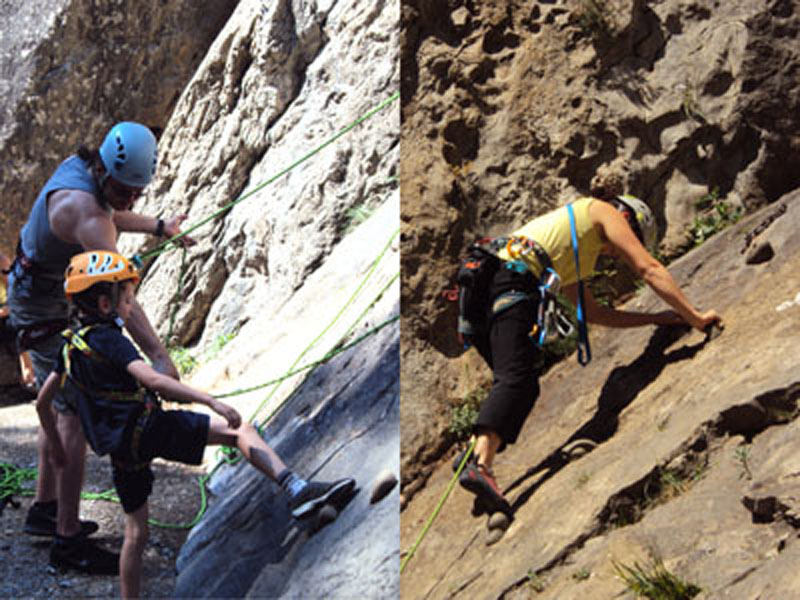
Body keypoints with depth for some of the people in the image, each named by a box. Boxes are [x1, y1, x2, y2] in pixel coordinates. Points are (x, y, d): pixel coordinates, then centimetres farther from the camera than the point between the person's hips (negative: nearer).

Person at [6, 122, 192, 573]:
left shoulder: (81, 166, -5)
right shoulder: (83, 208, -34)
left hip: (61, 302, 10)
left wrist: (159, 228, 34)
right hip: (45, 312, -10)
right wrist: (159, 356, -51)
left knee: (62, 405, 19)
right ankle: (68, 539, -6)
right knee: (77, 414, -10)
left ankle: (45, 508, 31)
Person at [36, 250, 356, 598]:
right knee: (239, 430, -11)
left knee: (135, 534, 18)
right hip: (146, 428, -8)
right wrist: (211, 402, -31)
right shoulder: (108, 339, -11)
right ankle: (296, 490, -28)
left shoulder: (71, 346, 15)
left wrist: (56, 447, 35)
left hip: (121, 448, 8)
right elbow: (150, 379, -26)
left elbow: (42, 402, 23)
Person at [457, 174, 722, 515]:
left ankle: (476, 454, 0)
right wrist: (694, 317, 13)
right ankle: (479, 464, -40)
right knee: (516, 380, -22)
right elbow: (649, 269, 11)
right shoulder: (603, 211, 18)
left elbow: (592, 311, 39)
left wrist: (654, 318, 41)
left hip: (480, 291, 9)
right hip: (511, 282, -9)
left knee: (523, 385, 12)